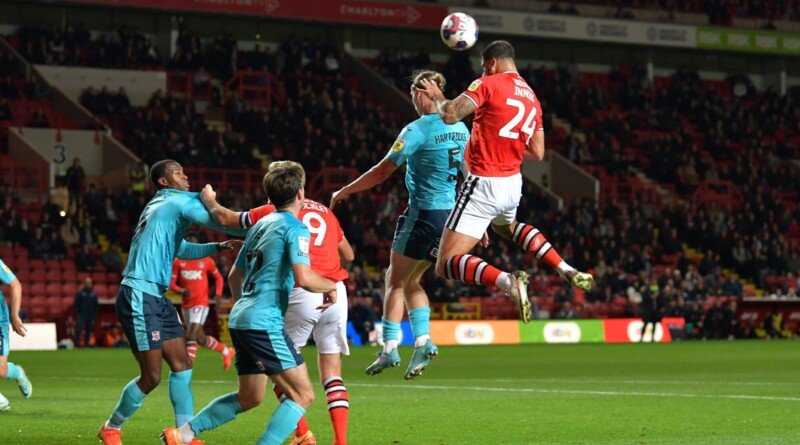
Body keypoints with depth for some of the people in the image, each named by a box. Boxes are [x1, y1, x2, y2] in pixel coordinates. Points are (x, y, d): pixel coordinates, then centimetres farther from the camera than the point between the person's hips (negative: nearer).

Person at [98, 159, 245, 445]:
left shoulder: (160, 206, 21)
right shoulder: (180, 201, -7)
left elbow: (181, 249, 32)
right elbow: (218, 220, -13)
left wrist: (220, 247, 23)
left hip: (156, 298, 10)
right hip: (140, 296, -10)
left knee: (181, 365, 5)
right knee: (151, 376, -5)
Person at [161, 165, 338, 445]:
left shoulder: (261, 225, 18)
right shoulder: (295, 228, -8)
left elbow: (234, 276, 26)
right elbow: (303, 278, -21)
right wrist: (330, 286, -1)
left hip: (240, 319, 9)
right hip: (264, 323, -9)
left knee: (249, 398, 22)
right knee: (303, 395, -7)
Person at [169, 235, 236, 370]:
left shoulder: (206, 261, 0)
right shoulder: (178, 262, 4)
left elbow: (218, 278, 11)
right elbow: (171, 283, 3)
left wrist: (218, 294, -4)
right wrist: (181, 290, -19)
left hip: (201, 304, -4)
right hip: (186, 305, 4)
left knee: (191, 336, -18)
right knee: (200, 339, 14)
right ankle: (226, 351, 35)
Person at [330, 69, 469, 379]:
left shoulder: (417, 130, -13)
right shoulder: (459, 128, 8)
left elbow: (382, 172, -10)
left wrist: (343, 193, 2)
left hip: (423, 213, -7)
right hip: (450, 214, 7)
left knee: (395, 280, 5)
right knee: (410, 281, 18)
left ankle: (389, 349, 1)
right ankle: (422, 340, 4)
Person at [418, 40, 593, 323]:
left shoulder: (488, 85, -10)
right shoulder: (532, 97, 10)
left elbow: (450, 115, -20)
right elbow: (537, 153, 12)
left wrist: (437, 97, 1)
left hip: (483, 185, -8)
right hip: (513, 184, 8)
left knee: (446, 265, -8)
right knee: (507, 228, 42)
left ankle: (507, 281, -32)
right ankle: (567, 271, 26)